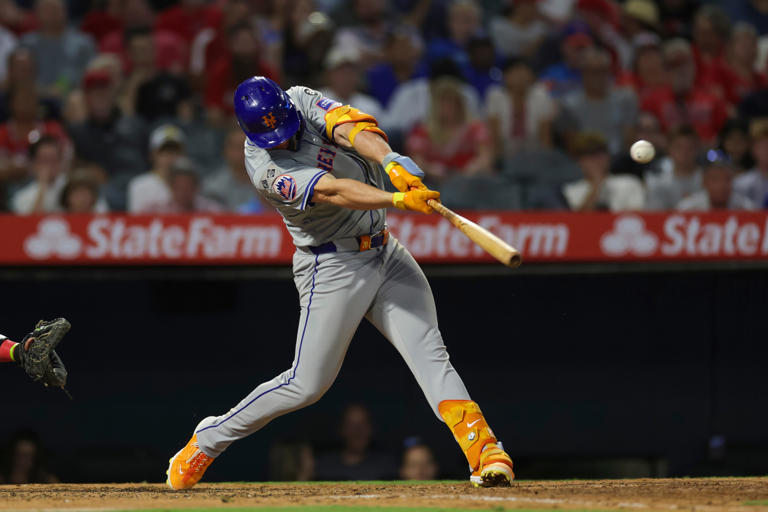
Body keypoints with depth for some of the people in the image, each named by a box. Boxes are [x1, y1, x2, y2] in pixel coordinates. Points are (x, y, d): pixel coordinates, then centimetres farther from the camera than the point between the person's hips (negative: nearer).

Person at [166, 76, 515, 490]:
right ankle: (206, 441, 16)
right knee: (306, 385, -2)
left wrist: (391, 162, -42)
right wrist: (399, 199, -47)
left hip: (386, 252, 5)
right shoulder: (265, 168, -20)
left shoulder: (302, 101, -3)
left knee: (429, 354, -11)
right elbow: (332, 192, -34)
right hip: (332, 267, -5)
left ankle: (484, 451, -22)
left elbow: (352, 129, -22)